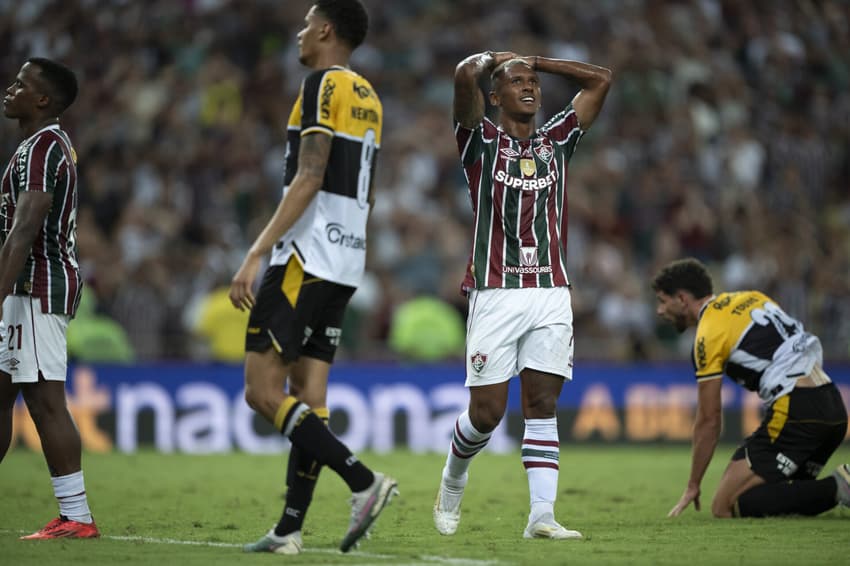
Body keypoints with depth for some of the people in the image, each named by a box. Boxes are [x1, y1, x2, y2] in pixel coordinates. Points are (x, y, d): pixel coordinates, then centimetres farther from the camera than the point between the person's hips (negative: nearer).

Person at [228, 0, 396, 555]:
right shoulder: (368, 98, 18)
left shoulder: (324, 84, -9)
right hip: (346, 264, 9)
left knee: (263, 392, -9)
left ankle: (364, 481, -19)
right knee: (309, 394, 7)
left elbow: (309, 178, -18)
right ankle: (290, 529, 6)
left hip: (307, 256, -9)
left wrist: (256, 254, -20)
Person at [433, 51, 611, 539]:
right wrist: (494, 58, 10)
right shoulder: (483, 142, 4)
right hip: (496, 293, -3)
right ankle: (452, 481, 25)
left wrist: (538, 61, 17)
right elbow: (466, 76, -11)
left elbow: (601, 80, 15)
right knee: (487, 411, -2)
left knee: (543, 404, -3)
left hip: (552, 294, 3)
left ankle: (542, 515, -7)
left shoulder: (556, 142, 16)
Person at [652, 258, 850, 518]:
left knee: (724, 507, -9)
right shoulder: (751, 298, 20)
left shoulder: (709, 334, -3)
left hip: (794, 413, -9)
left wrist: (692, 486, 8)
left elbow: (708, 420, -1)